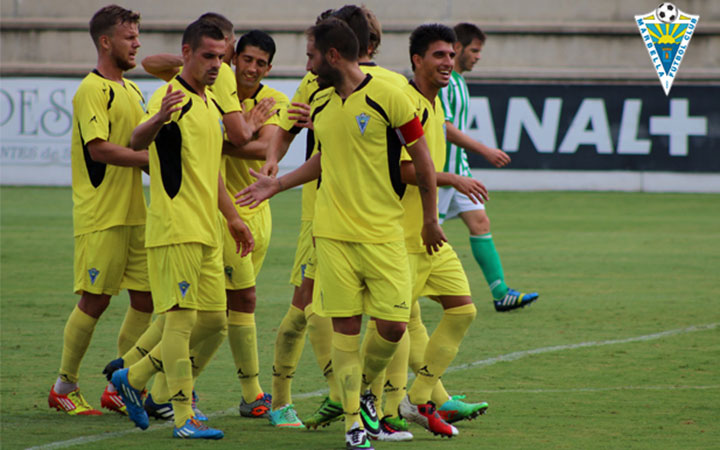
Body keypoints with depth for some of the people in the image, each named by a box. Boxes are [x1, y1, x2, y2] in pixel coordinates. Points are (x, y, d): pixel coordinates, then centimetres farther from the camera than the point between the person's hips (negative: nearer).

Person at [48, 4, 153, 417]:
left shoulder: (132, 90, 17)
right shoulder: (92, 90, -11)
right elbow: (99, 148, -20)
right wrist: (151, 157, -21)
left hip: (135, 212, 8)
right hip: (101, 216, -8)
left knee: (146, 298, 4)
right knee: (95, 301, -4)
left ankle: (120, 388, 12)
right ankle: (65, 387, 9)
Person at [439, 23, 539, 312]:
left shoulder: (458, 81, 15)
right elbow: (445, 128, -22)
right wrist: (485, 151, -23)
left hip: (458, 168, 9)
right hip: (439, 169, -9)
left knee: (479, 222, 1)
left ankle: (501, 294, -4)